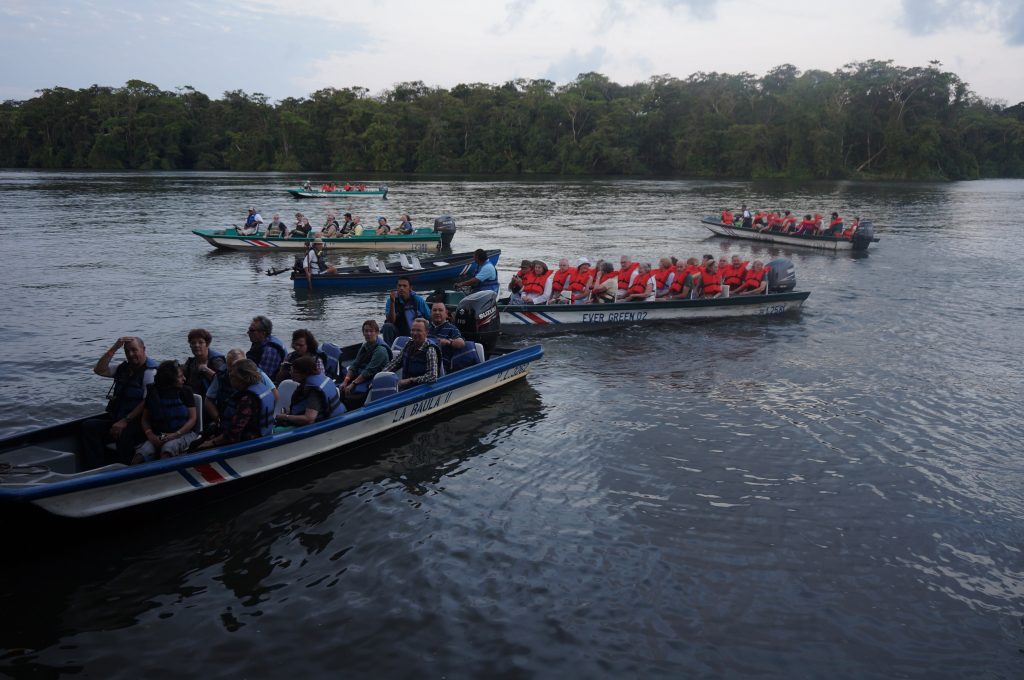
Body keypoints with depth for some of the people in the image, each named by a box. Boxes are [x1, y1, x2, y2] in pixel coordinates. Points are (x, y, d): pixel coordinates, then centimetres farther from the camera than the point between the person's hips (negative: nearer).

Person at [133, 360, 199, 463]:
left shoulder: (185, 391, 3)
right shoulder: (153, 393, 8)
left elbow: (193, 418, -2)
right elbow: (145, 419, 10)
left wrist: (175, 434, -15)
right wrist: (150, 435, -10)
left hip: (184, 433, -2)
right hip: (158, 436, 3)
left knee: (167, 448, -36)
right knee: (142, 452, -27)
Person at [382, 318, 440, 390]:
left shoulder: (430, 350, -15)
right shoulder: (409, 345, 6)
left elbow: (433, 376, -24)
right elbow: (396, 362, 19)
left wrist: (410, 380, -22)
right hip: (405, 386, 6)